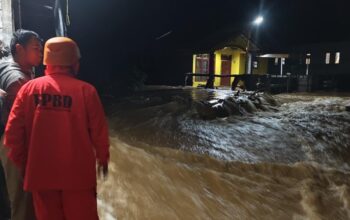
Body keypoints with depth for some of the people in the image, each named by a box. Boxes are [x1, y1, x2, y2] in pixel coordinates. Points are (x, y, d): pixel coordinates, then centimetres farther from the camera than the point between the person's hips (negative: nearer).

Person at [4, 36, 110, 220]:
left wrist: (22, 163, 12)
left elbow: (12, 132, -3)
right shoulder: (85, 90, -12)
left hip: (40, 172, 3)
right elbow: (99, 131, -8)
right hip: (78, 172, -2)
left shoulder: (29, 88, -4)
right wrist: (103, 157, 10)